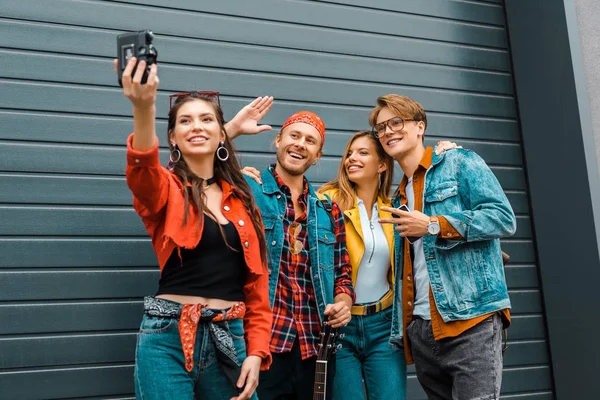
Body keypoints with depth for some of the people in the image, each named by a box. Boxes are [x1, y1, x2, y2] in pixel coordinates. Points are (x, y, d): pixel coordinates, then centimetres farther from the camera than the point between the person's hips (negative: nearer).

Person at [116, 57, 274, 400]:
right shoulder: (165, 189, -1)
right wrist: (144, 109, -46)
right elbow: (142, 171, -27)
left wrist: (256, 352, 1)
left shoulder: (241, 199, 10)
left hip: (230, 339, 4)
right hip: (169, 338, -4)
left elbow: (257, 282, 10)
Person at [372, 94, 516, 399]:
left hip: (469, 319, -7)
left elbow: (503, 218, -10)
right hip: (420, 328, 7)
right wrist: (401, 327, 11)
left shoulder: (459, 162, 2)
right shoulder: (400, 197, 22)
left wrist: (433, 226, -13)